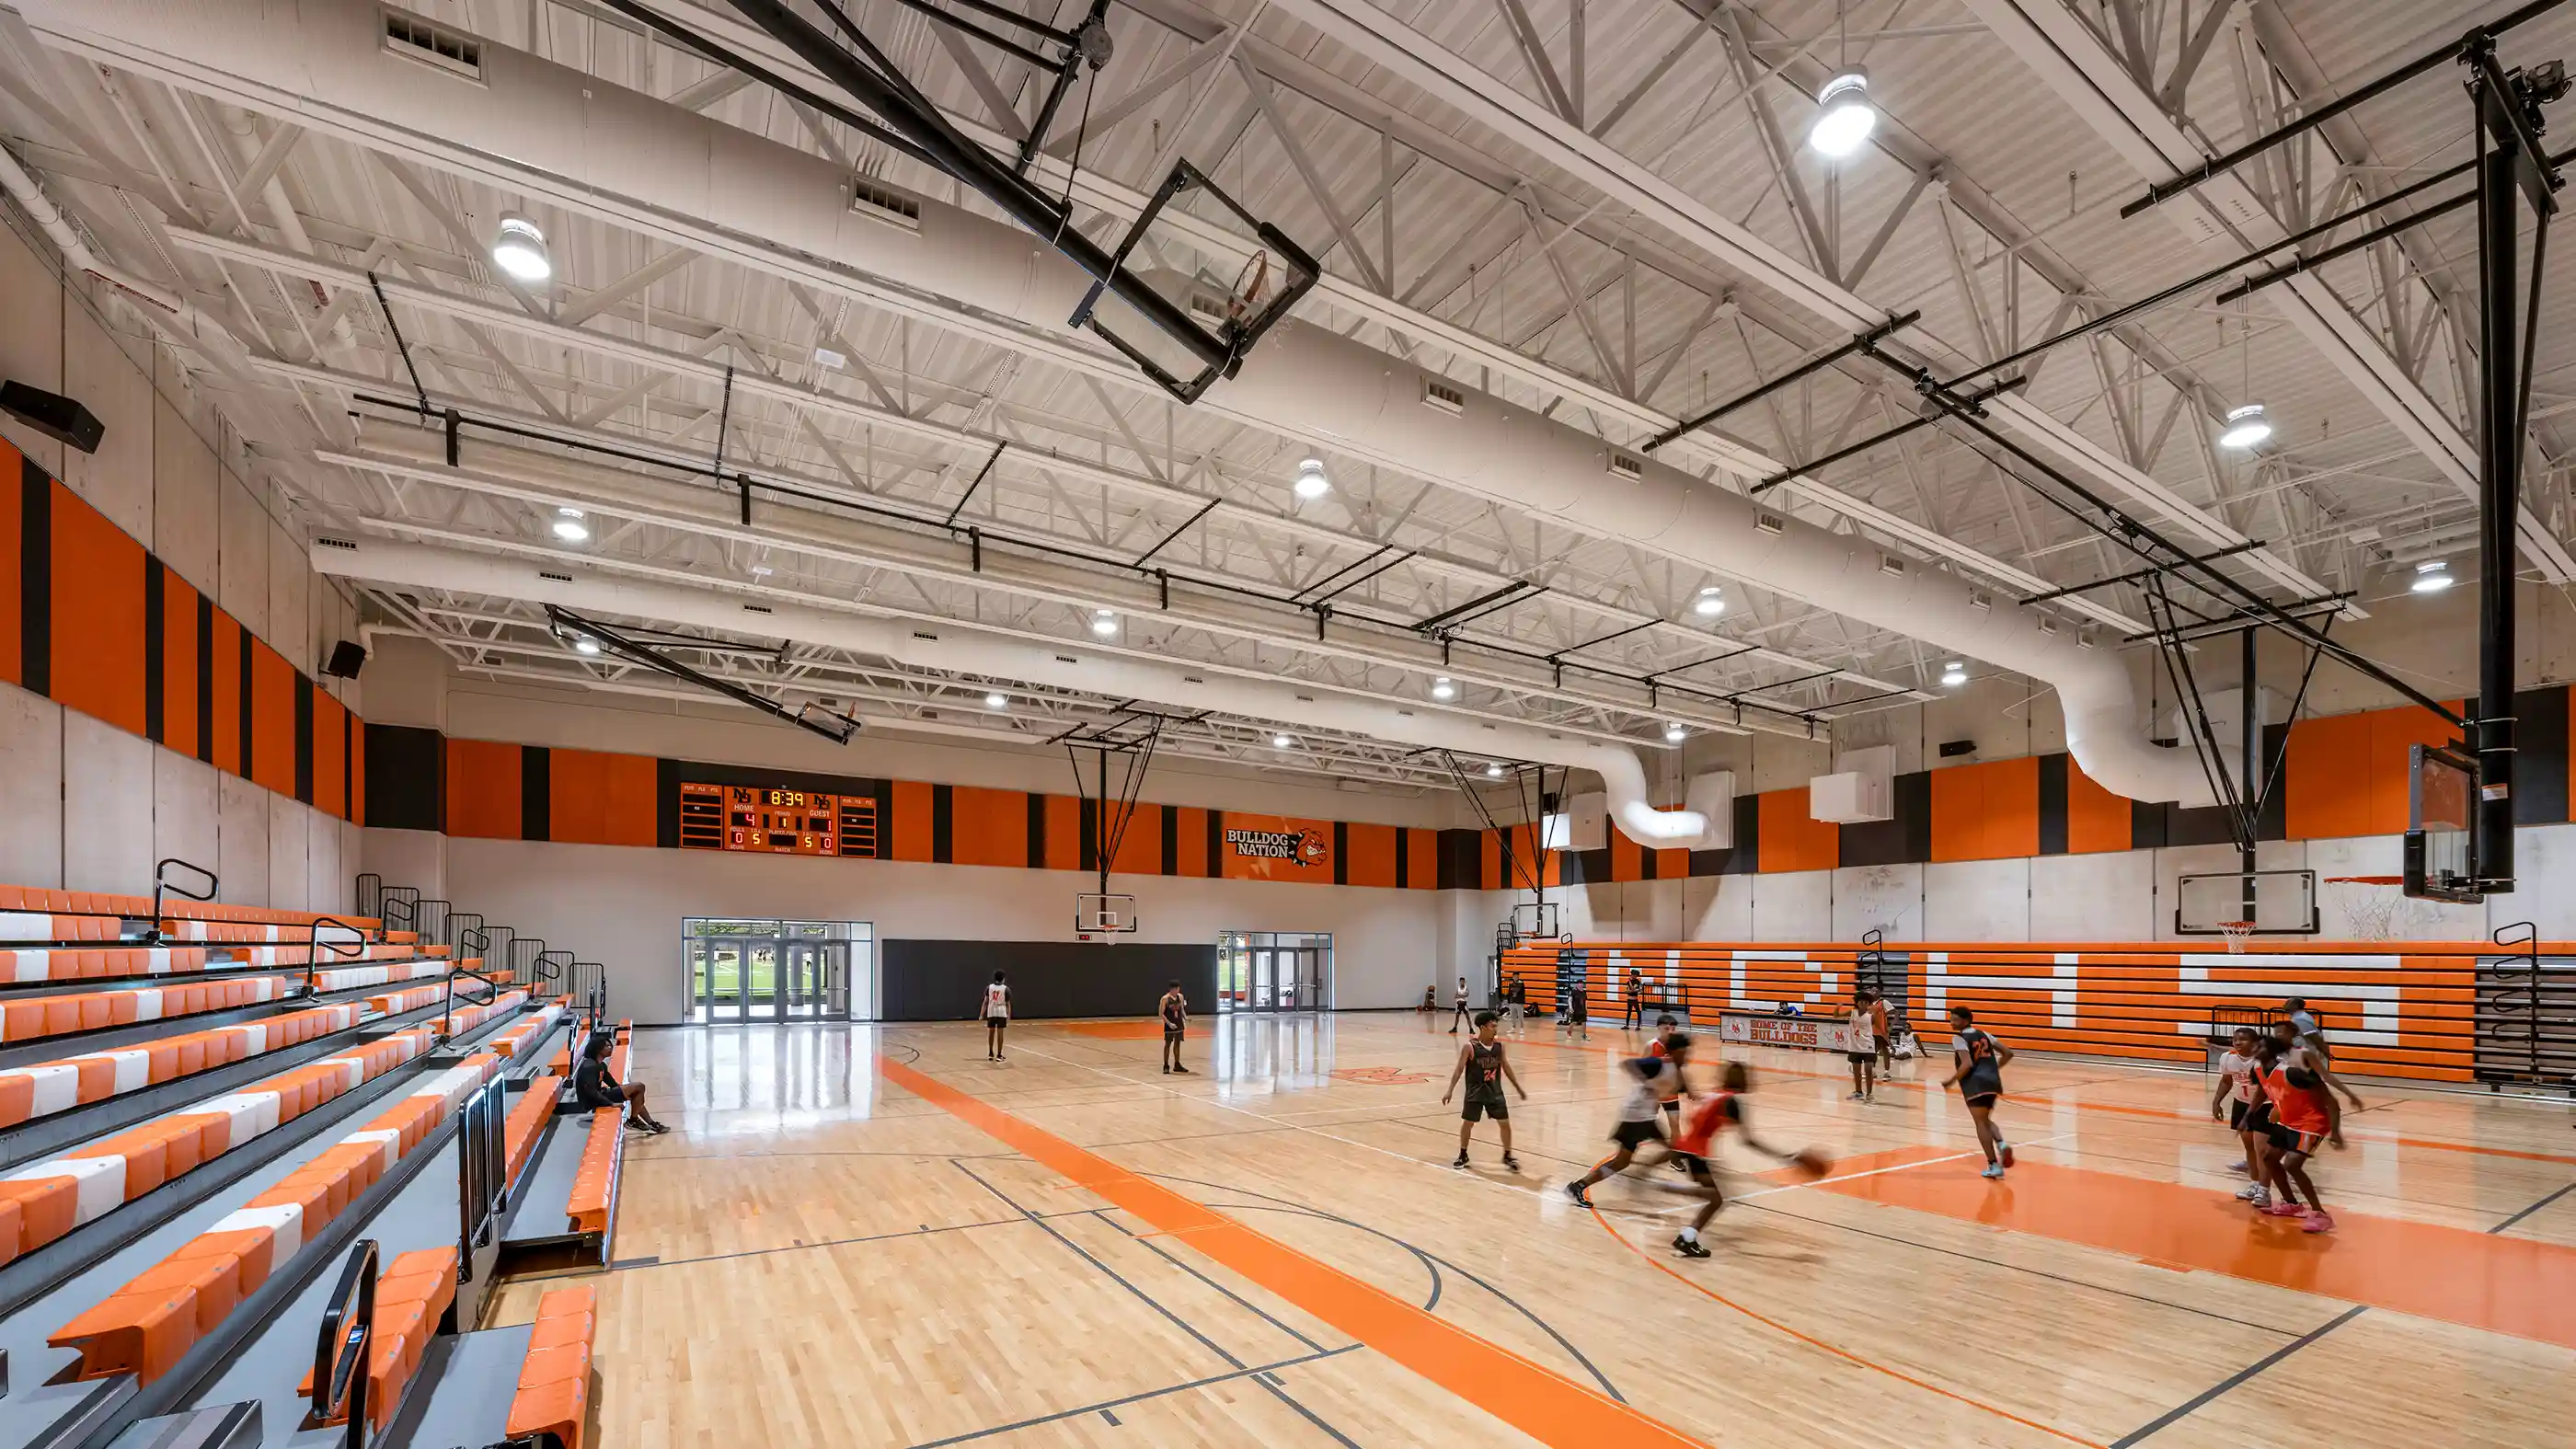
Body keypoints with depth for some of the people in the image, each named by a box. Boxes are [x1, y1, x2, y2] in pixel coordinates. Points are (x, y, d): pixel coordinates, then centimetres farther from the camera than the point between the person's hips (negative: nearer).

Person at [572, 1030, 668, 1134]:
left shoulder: (600, 1065, 12)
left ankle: (652, 1124, 20)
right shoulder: (590, 1066, -21)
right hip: (594, 1101, -11)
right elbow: (590, 1091, -29)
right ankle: (633, 1121, 1)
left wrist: (626, 1089, 7)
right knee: (639, 1087, -13)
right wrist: (611, 1104, -29)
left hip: (599, 1095, 11)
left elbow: (613, 1084, 18)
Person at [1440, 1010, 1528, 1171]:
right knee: (1467, 1123, 6)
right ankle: (1463, 1155, 26)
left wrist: (1518, 1088, 15)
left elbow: (1506, 1068, 11)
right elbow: (1459, 1069, -13)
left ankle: (1507, 1156, 19)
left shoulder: (1499, 1046, -2)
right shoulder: (1470, 1047, -15)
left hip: (1495, 1091, 3)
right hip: (1475, 1092, -3)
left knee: (1505, 1123, 2)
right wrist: (1450, 1090, -18)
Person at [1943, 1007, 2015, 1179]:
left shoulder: (1959, 1038, -7)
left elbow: (1967, 1064, -18)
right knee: (1986, 1120, 23)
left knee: (1981, 1123, 0)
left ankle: (1993, 1165, -2)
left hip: (1976, 1084, -7)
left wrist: (1951, 1081, -7)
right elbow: (2008, 1053, 15)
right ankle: (2001, 1144, -5)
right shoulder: (1984, 1035, 16)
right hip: (1993, 1081, 7)